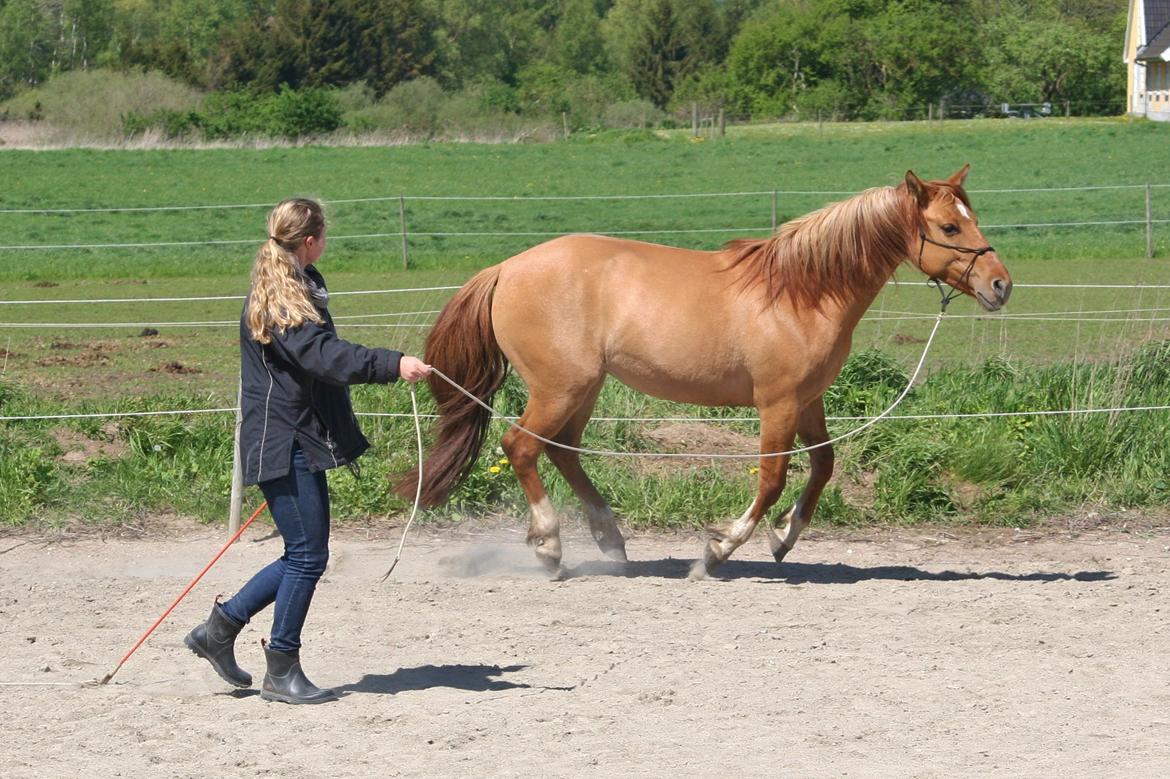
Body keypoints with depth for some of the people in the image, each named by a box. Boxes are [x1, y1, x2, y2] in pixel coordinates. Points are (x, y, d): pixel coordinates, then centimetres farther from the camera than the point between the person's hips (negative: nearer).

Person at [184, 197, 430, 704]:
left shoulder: (299, 289, 16)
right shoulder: (282, 301, -18)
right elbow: (323, 356, -32)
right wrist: (391, 365, -41)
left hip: (300, 440, 11)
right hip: (285, 443, -11)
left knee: (304, 554, 14)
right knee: (307, 554, -6)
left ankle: (220, 628, 21)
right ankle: (282, 673, 2)